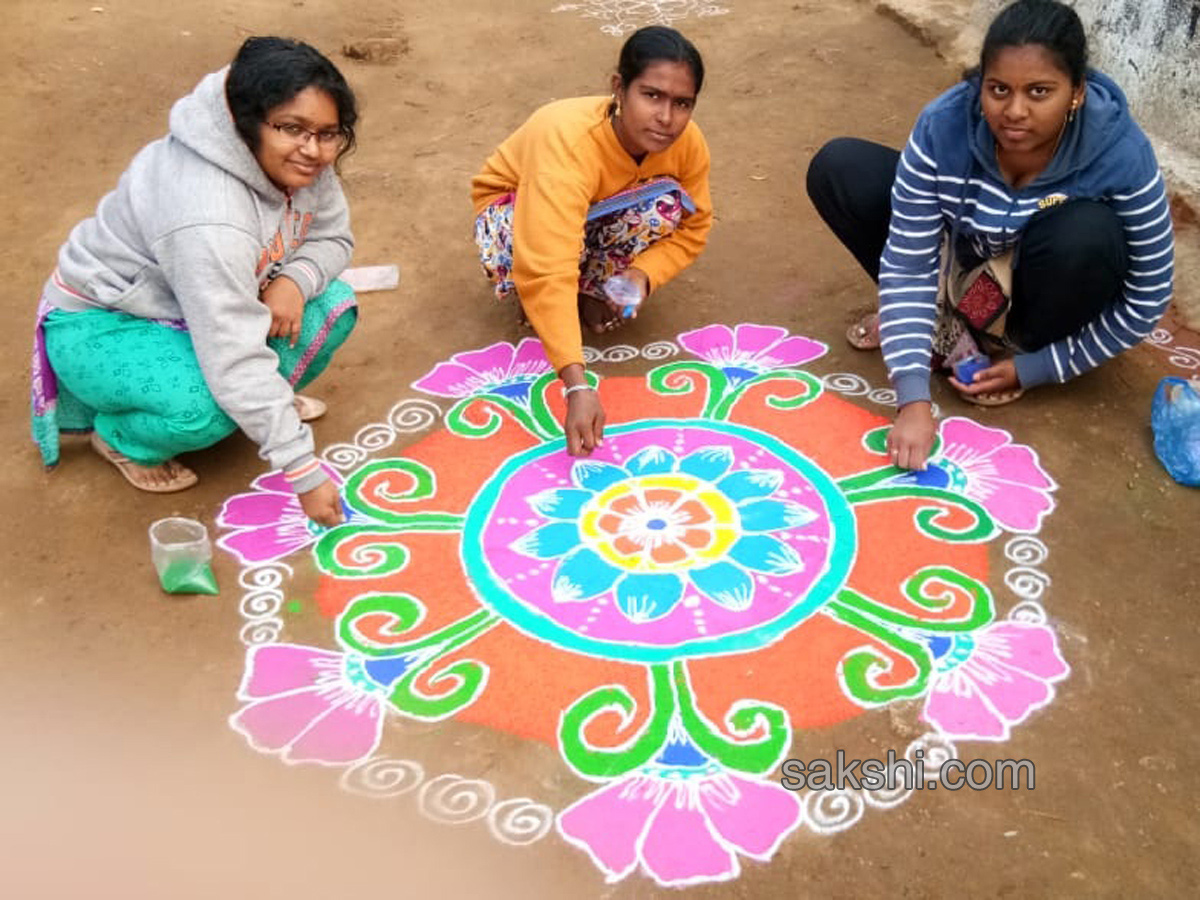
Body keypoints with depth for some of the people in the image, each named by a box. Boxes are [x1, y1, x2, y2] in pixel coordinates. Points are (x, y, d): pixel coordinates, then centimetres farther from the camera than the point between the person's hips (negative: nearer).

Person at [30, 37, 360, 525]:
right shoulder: (208, 214, -38)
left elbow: (332, 238, 1)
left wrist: (294, 281, -23)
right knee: (210, 406, -35)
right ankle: (123, 438, -1)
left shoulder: (298, 164, -15)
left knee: (333, 305, -10)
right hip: (99, 324, -7)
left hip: (203, 303, 7)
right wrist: (304, 473, -37)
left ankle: (265, 400, 13)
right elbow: (236, 361, -40)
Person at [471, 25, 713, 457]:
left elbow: (693, 225, -10)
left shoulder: (687, 142, -25)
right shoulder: (569, 143, -42)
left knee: (666, 206, -27)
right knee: (522, 253, -39)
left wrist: (642, 274, -32)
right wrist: (577, 386, -58)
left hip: (598, 213, 4)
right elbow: (546, 273, -51)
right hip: (515, 205, -4)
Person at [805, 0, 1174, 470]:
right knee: (838, 169, -16)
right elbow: (907, 262, -26)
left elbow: (1147, 299, -19)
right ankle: (947, 320, -3)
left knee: (1086, 235, -37)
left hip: (1044, 281, -1)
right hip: (965, 257, 2)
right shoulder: (944, 124, -28)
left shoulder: (1121, 154, -30)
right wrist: (914, 400, -33)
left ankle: (1016, 343, -5)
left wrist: (1033, 369, -20)